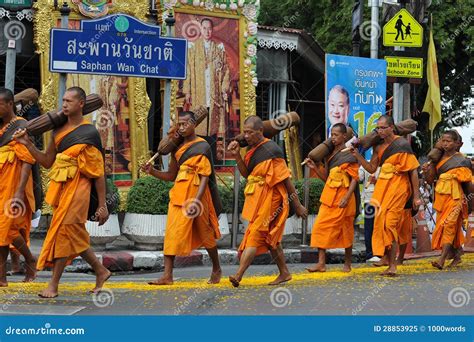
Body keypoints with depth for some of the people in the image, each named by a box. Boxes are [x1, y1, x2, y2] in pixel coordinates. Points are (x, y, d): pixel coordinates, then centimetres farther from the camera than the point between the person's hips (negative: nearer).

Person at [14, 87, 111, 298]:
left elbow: (98, 173, -7)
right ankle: (101, 271, 27)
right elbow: (47, 162, 13)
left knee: (63, 230, -9)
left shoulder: (89, 133, -7)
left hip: (77, 188, -7)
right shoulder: (58, 130, 11)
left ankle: (54, 284, -3)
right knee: (74, 234, 11)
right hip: (59, 186, 7)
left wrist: (102, 205, -10)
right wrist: (28, 144, -1)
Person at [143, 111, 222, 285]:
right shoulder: (178, 147, 13)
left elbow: (205, 177, -13)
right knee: (172, 233, -5)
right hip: (178, 193, 5)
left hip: (195, 194, -5)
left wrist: (196, 200, -24)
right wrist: (152, 171, -1)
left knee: (205, 234, 9)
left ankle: (216, 269, 28)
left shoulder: (202, 147, -7)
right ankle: (167, 275, -7)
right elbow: (171, 175, 16)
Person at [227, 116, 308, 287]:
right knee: (271, 239, 15)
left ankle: (238, 276, -15)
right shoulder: (252, 149, 8)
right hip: (257, 200, 9)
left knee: (255, 236, -11)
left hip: (270, 200, -9)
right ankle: (284, 273, 25)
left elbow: (286, 179, -14)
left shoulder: (271, 151, -17)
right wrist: (237, 155, -4)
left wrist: (297, 205, -11)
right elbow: (246, 173, 11)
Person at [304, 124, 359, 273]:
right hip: (329, 196, 6)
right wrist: (315, 167, 4)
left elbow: (354, 179, -10)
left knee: (345, 231, 3)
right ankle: (321, 263, -5)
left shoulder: (350, 155, -7)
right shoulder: (331, 155, 14)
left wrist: (346, 198, -19)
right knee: (321, 227, -4)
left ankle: (347, 263, 15)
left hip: (342, 198, -6)